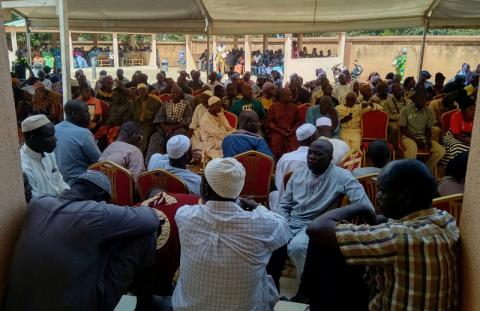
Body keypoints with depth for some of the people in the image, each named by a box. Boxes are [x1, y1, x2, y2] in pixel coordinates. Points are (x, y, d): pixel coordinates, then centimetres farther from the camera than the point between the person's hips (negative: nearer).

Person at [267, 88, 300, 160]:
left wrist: (293, 129, -1)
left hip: (291, 134, 2)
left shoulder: (294, 107, 13)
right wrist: (281, 131, -7)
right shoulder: (274, 106, 6)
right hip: (277, 133, -1)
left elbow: (298, 121, 18)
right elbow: (269, 122, 3)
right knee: (276, 155, -16)